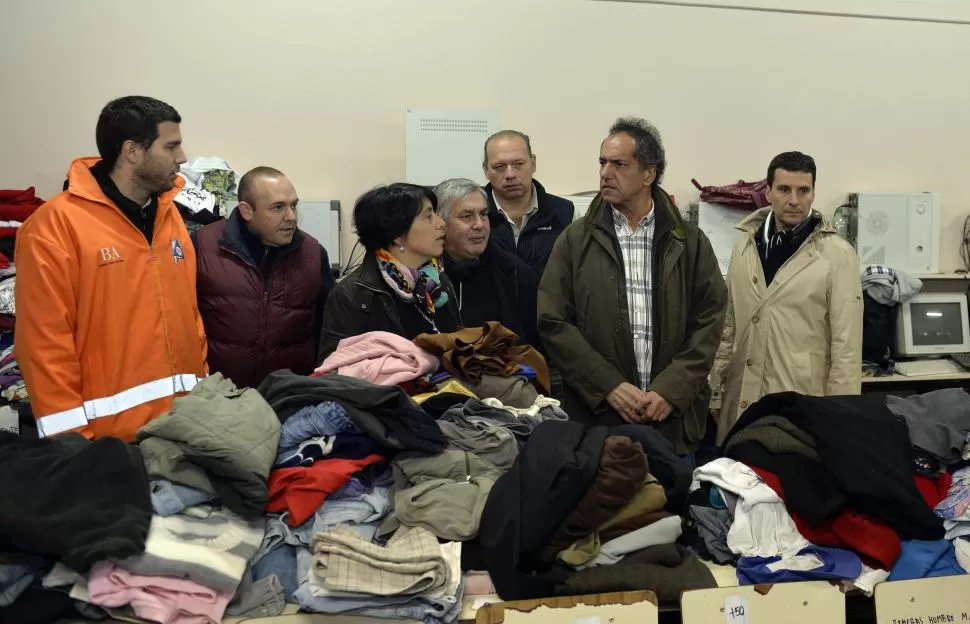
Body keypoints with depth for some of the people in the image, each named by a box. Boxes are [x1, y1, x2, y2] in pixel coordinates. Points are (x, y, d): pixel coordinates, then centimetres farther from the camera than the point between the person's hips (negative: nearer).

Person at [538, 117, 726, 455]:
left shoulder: (690, 242, 5)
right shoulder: (575, 240, 2)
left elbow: (709, 321, 1)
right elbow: (554, 322, -3)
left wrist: (671, 390, -10)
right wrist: (609, 386, -11)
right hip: (597, 414, -1)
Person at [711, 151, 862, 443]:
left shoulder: (837, 254, -7)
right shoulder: (745, 244, 6)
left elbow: (847, 344, -7)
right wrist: (715, 384, 10)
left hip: (803, 402, -4)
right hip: (741, 398, 4)